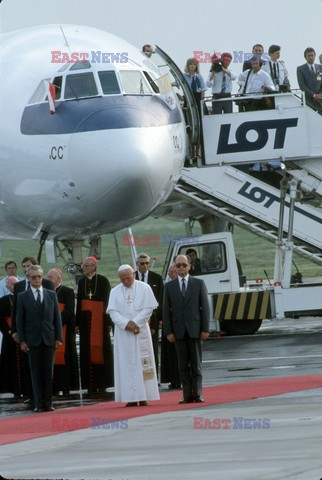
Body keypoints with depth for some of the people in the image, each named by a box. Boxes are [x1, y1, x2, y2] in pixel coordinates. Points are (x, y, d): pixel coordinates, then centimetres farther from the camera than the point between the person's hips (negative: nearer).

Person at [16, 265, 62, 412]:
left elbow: (57, 317, 9)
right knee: (36, 372, 0)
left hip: (49, 339, 1)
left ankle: (48, 403, 4)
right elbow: (20, 320, 2)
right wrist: (22, 341, -5)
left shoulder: (51, 295, 9)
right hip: (32, 340, -1)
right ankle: (38, 403, 2)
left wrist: (58, 337, 1)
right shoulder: (23, 296, 4)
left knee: (48, 372, 2)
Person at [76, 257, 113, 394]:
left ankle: (102, 384, 1)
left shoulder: (103, 281, -4)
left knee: (101, 350, -4)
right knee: (87, 351, 1)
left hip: (99, 320, -4)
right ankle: (91, 385, 4)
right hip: (85, 320, 4)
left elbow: (108, 301, -5)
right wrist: (77, 322, 7)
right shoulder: (82, 282, 9)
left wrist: (108, 321, -10)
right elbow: (79, 302, 11)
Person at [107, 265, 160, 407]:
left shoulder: (144, 288, 2)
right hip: (122, 332, 2)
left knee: (142, 362, -2)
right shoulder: (115, 291, 8)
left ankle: (143, 396, 0)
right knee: (126, 363, -3)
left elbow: (149, 308, -3)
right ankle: (131, 398, -3)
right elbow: (113, 311, 0)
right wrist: (126, 323, -14)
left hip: (141, 331, -1)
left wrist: (135, 323, -12)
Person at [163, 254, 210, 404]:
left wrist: (205, 329, -5)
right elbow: (166, 310, 5)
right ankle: (187, 395, 3)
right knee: (183, 365, 2)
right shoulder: (169, 286, 7)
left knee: (196, 364, 1)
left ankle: (197, 394, 2)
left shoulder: (199, 284, 6)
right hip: (179, 330, 1)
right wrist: (168, 331, -3)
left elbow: (205, 307, 3)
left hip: (194, 329, -1)